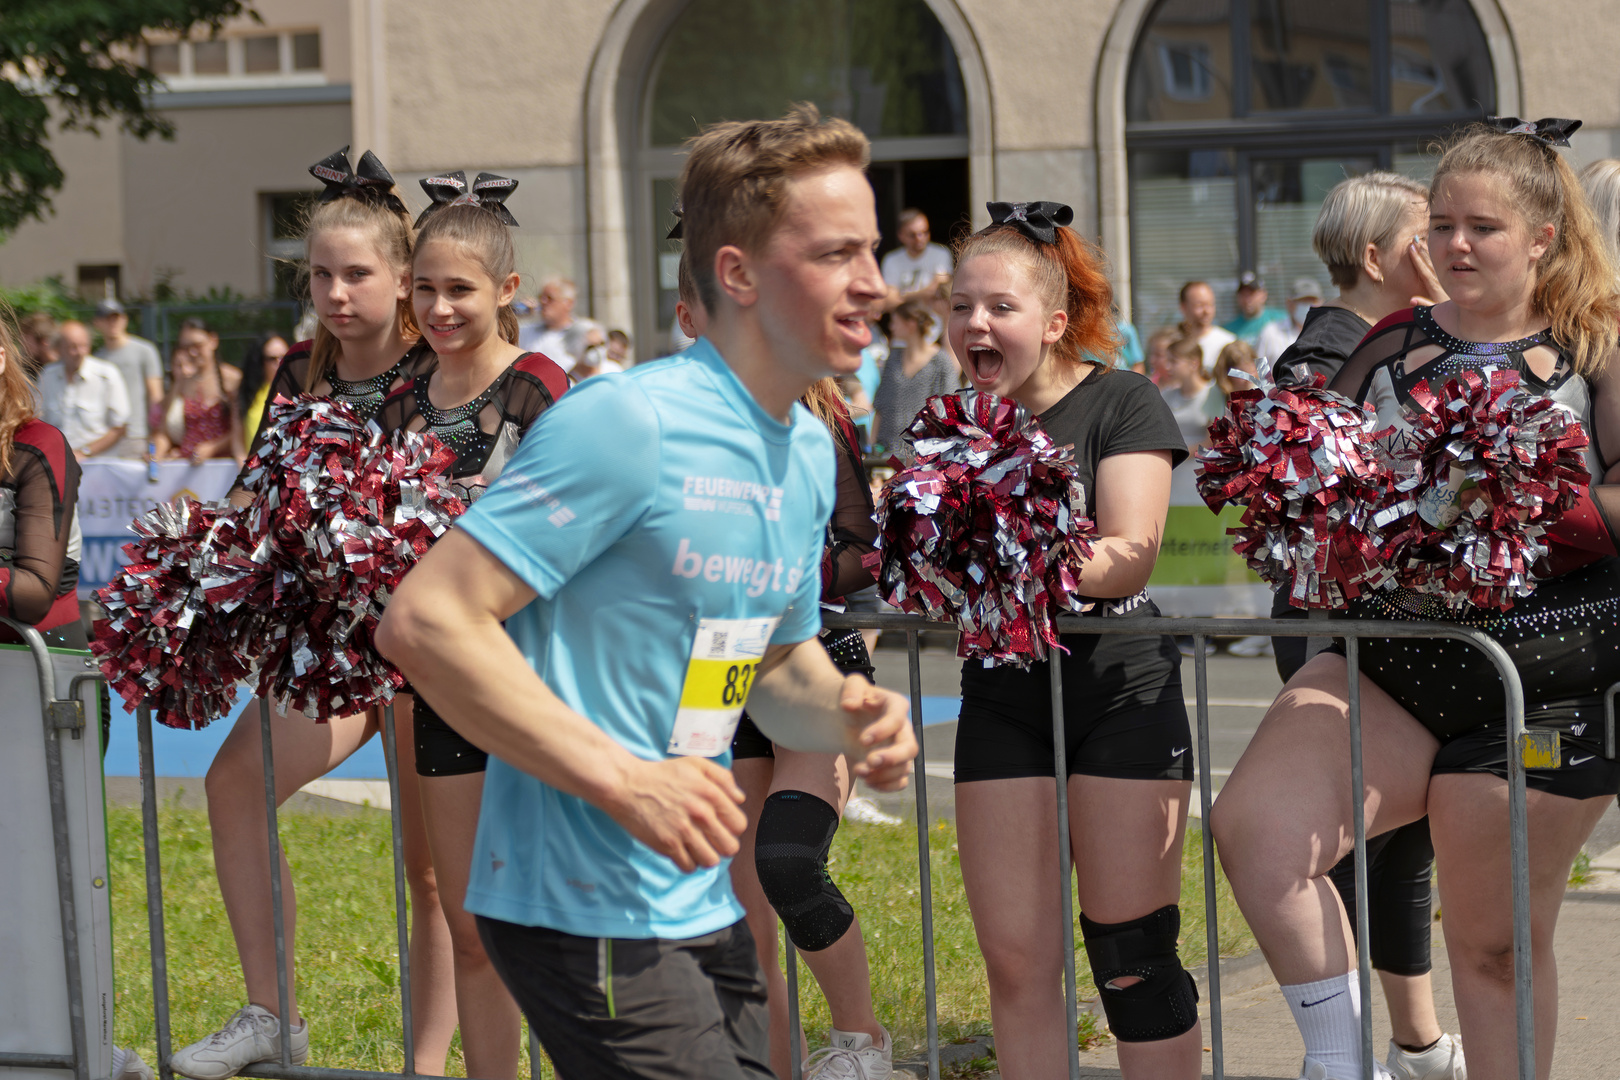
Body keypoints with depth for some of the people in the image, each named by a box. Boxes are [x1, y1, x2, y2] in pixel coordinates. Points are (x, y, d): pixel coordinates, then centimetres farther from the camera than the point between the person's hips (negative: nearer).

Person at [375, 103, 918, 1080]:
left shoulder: (809, 451, 10)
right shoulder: (631, 421, -17)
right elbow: (424, 620, -21)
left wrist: (845, 712, -1)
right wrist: (623, 780, -23)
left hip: (703, 911, 9)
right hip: (586, 914, -9)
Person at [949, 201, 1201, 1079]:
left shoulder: (1120, 402, -5)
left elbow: (1129, 558, -17)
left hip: (1119, 686, -4)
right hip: (1000, 696, 4)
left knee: (1131, 961, -3)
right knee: (1016, 964, 2)